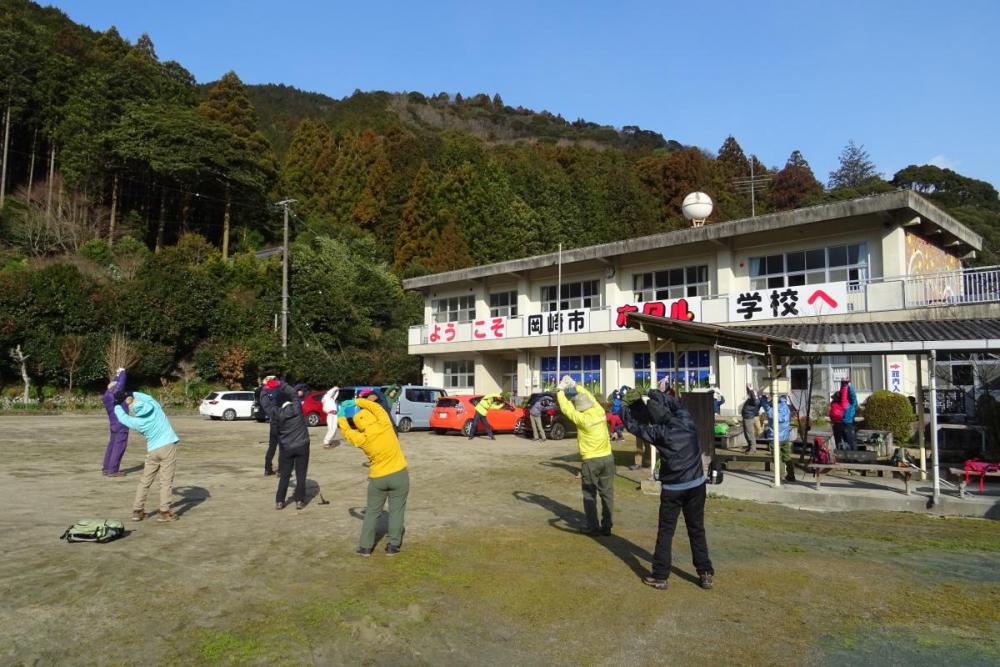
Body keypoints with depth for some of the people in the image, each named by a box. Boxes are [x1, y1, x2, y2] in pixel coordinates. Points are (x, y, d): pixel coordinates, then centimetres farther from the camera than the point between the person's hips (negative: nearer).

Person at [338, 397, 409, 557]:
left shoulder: (361, 439, -13)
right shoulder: (384, 424, -15)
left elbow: (347, 431, 5)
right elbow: (375, 407, 0)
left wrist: (341, 416, 16)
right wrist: (357, 402, 4)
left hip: (377, 479, 0)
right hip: (399, 474, 0)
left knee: (372, 512, 14)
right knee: (396, 511, 9)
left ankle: (365, 547, 16)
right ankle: (393, 546, 12)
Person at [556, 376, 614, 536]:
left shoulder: (582, 419, -16)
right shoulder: (600, 412, -1)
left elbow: (566, 408, -5)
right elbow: (589, 396, 14)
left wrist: (561, 390, 8)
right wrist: (575, 385, 20)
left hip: (591, 461, -5)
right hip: (607, 458, 6)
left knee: (589, 495, 7)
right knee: (607, 493, 10)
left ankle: (592, 527, 10)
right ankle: (607, 526, 15)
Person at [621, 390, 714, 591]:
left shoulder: (660, 432, -16)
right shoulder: (686, 418, -7)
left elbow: (634, 426, -3)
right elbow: (675, 403, 14)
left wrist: (625, 408, 12)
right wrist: (656, 394, 9)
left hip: (673, 488, -4)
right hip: (696, 483, 4)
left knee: (665, 532, 7)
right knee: (697, 530, 15)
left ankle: (659, 576, 12)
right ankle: (705, 574, 18)